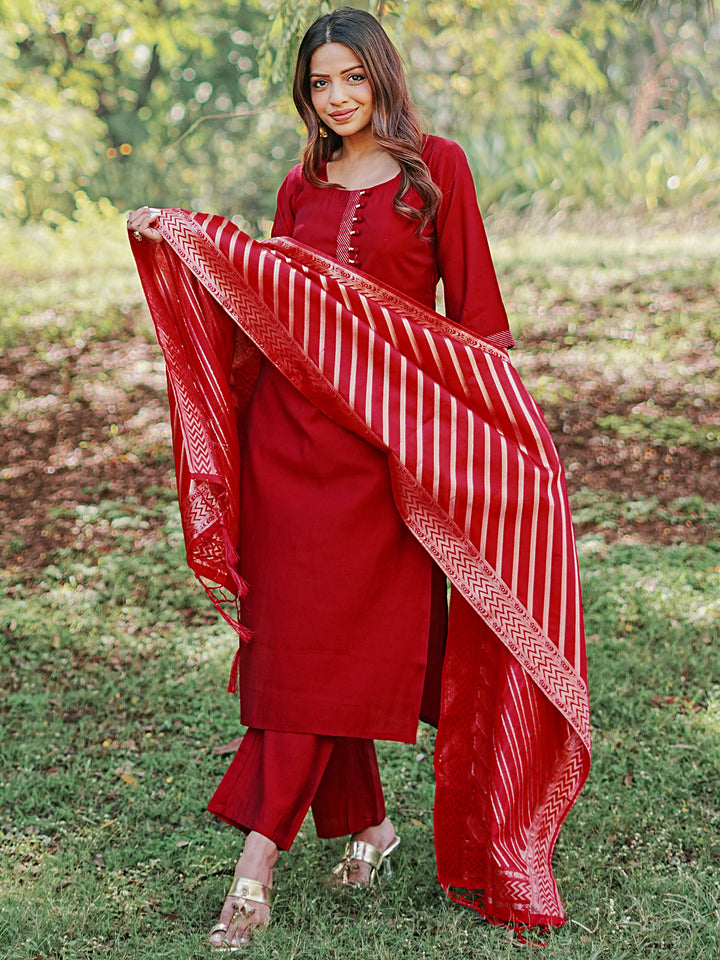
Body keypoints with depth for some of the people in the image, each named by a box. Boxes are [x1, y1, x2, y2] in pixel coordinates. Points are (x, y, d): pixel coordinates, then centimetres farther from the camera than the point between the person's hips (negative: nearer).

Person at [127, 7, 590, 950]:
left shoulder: (436, 167, 2)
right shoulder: (302, 187, 14)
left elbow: (473, 312, 0)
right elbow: (265, 296, 13)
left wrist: (487, 420, -4)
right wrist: (180, 242, 4)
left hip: (386, 430, -4)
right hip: (292, 423, 4)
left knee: (326, 642, -5)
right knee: (295, 635, 3)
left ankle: (258, 863, 2)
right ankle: (367, 822, 20)